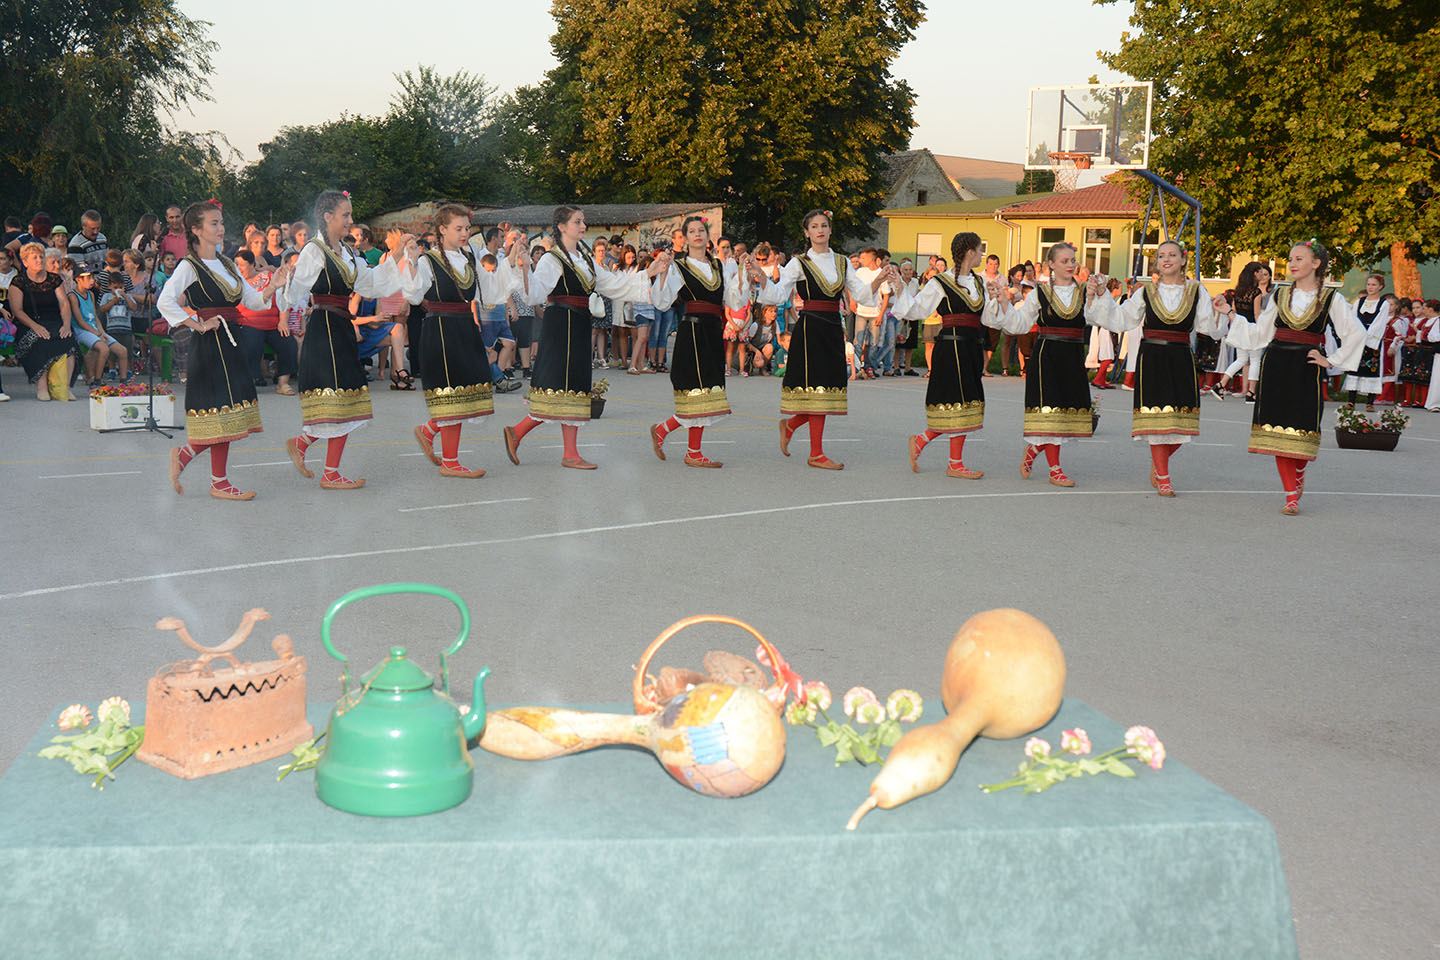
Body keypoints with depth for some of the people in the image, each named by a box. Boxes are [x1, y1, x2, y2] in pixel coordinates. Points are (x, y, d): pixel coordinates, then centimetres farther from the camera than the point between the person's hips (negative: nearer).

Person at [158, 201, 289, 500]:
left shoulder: (226, 264, 16)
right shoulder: (189, 266, -7)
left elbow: (253, 301, 15)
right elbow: (165, 302, -20)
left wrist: (273, 286, -3)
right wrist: (198, 325, -16)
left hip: (229, 343, 8)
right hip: (209, 344, -8)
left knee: (225, 414, 7)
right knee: (220, 411, -6)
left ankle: (183, 455, 23)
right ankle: (219, 483, 4)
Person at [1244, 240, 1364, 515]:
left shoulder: (1331, 299, 2)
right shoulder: (1280, 296, 11)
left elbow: (1357, 333, 1)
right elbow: (1259, 333, 16)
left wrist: (1331, 360, -1)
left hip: (1306, 369, -3)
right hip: (1276, 366, 3)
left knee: (1303, 427, -4)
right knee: (1277, 428, -3)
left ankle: (1298, 475, 30)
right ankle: (1291, 495, 2)